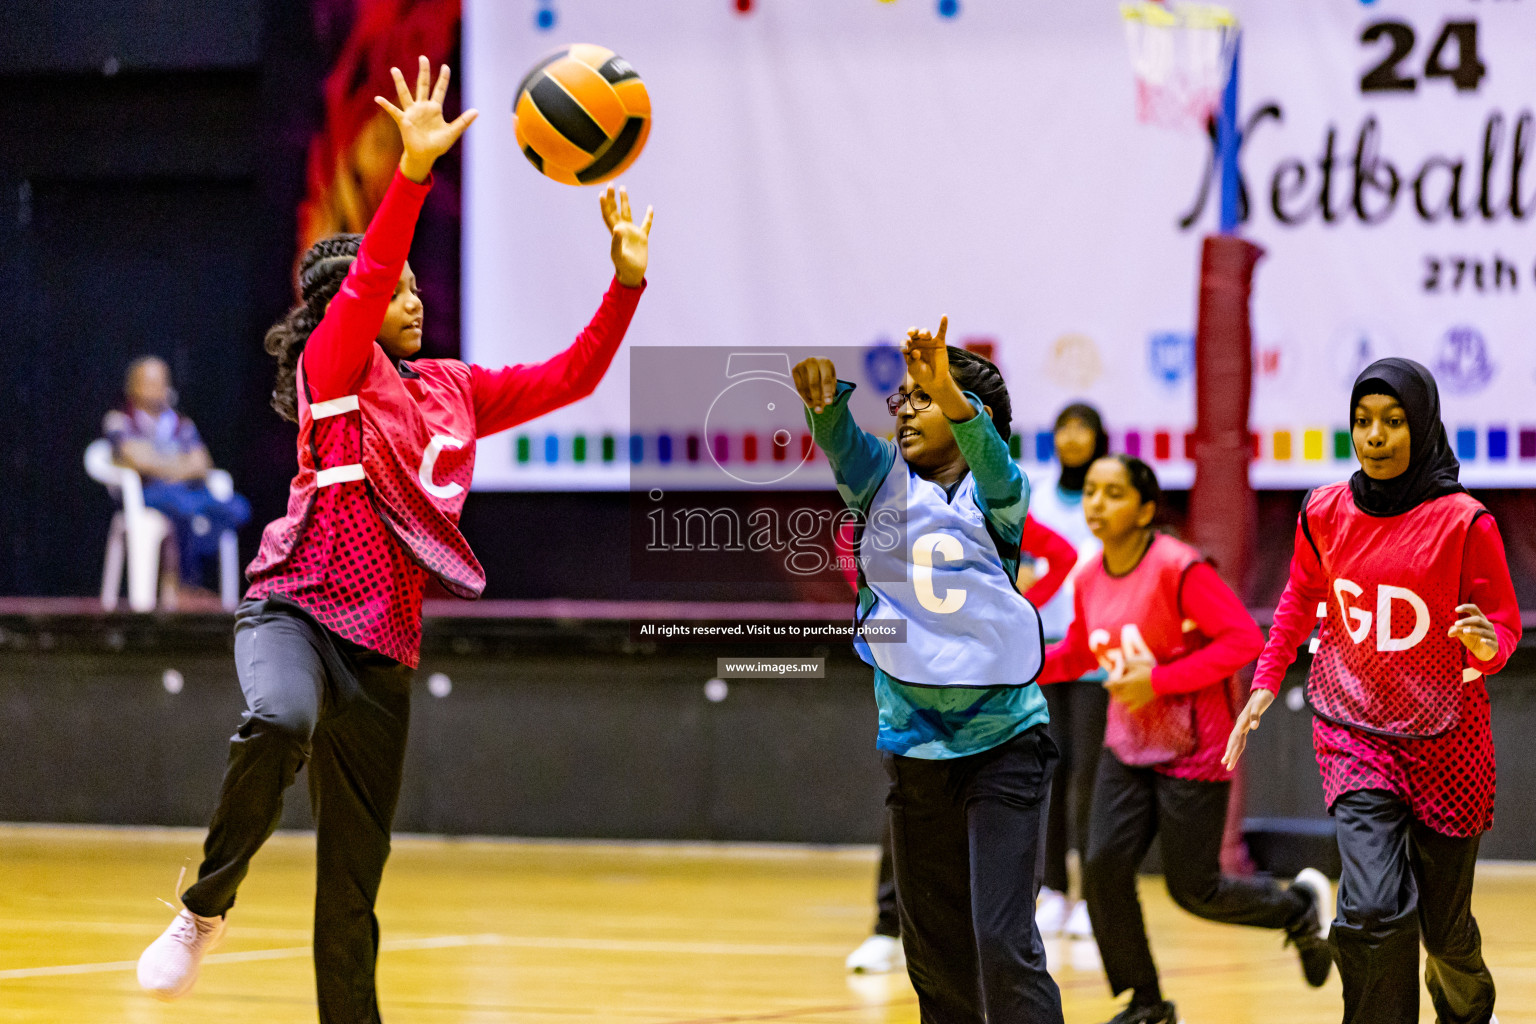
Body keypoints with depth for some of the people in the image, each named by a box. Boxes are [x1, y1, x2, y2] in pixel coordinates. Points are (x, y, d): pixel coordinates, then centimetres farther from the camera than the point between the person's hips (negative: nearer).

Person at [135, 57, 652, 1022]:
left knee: (356, 871, 7)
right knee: (281, 723, -39)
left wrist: (627, 275, 5)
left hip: (383, 639, 6)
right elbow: (364, 277, -15)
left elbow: (569, 378, 18)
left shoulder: (453, 389, 18)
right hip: (297, 606, -6)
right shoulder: (332, 367, 1)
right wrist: (414, 168, -29)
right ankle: (206, 910, -21)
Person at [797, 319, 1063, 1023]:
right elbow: (842, 444, -15)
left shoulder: (995, 496, -2)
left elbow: (993, 466, -25)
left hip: (1003, 744, -4)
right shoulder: (886, 482, 4)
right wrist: (822, 399, -40)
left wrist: (951, 396, -45)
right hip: (912, 747, 4)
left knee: (1004, 943, -14)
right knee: (934, 952, 10)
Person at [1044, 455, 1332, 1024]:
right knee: (1103, 868, -8)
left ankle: (1301, 907, 30)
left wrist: (1158, 681, -25)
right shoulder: (1089, 580, 1)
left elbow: (1244, 639, -22)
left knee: (1193, 889, 0)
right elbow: (1077, 656, 18)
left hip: (1192, 752, -6)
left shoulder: (1179, 569, -20)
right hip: (1128, 746, 6)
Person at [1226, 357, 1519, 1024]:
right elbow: (1300, 598, 19)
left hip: (1445, 738, -1)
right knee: (1373, 907, -20)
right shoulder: (1326, 512, 0)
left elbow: (1505, 627, -5)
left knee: (1446, 926, 12)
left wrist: (1486, 645, -27)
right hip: (1352, 733, 1)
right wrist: (1266, 682, 13)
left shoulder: (1462, 521, -10)